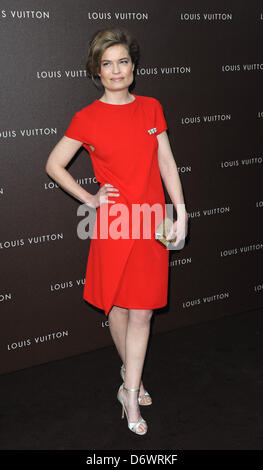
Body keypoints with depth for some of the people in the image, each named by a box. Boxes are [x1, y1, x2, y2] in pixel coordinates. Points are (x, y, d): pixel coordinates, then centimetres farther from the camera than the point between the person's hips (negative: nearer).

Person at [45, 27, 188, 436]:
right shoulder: (87, 119, -5)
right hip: (115, 223, -2)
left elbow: (167, 162, 6)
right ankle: (132, 375, 36)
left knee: (142, 311, 5)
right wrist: (89, 199, -2)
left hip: (153, 223, 2)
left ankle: (130, 394, 15)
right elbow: (54, 165, 4)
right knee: (118, 306, 11)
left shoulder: (151, 108, 5)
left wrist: (181, 212, 0)